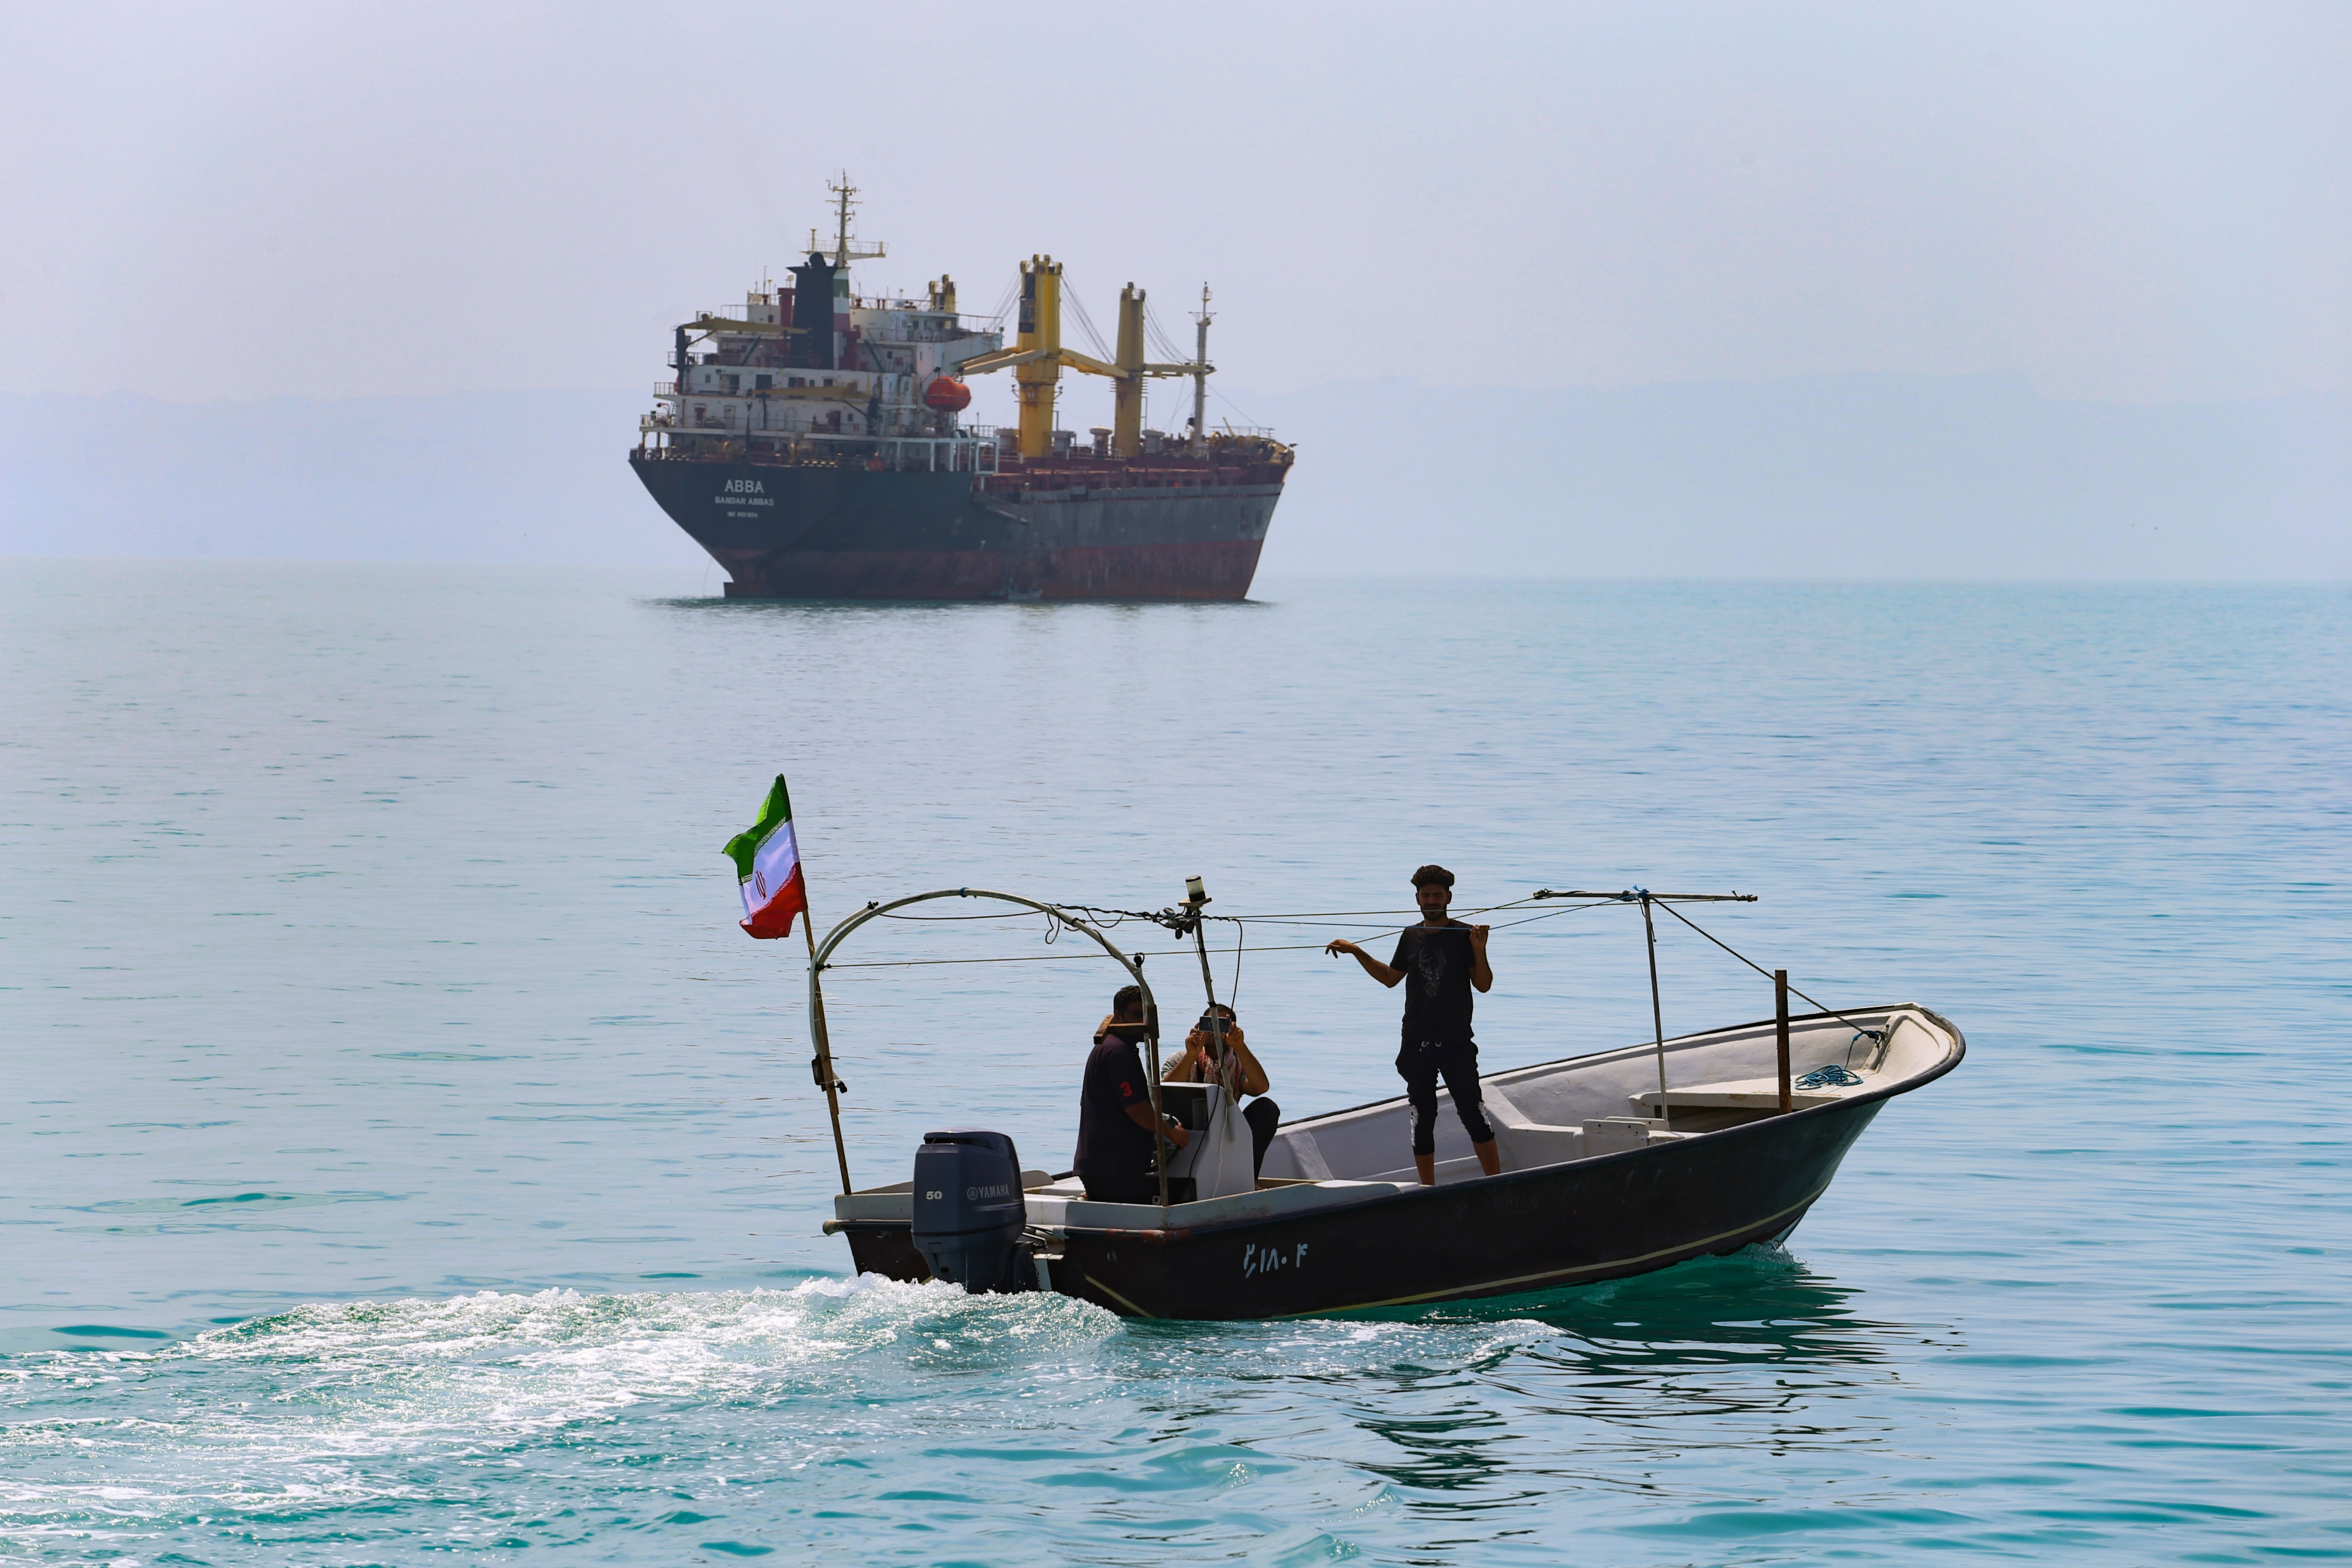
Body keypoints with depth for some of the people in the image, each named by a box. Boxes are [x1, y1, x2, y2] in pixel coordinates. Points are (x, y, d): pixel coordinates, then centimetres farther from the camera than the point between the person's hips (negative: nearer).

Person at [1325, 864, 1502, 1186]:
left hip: (1456, 1042, -4)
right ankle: (1429, 1193, 15)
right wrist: (1357, 952, 19)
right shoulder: (1410, 937, 10)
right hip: (1416, 1044, 4)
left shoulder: (1464, 936, -3)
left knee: (1473, 1114, -9)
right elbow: (1391, 978, 24)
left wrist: (1479, 951, -20)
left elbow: (1483, 985, -5)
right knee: (1422, 1119, 7)